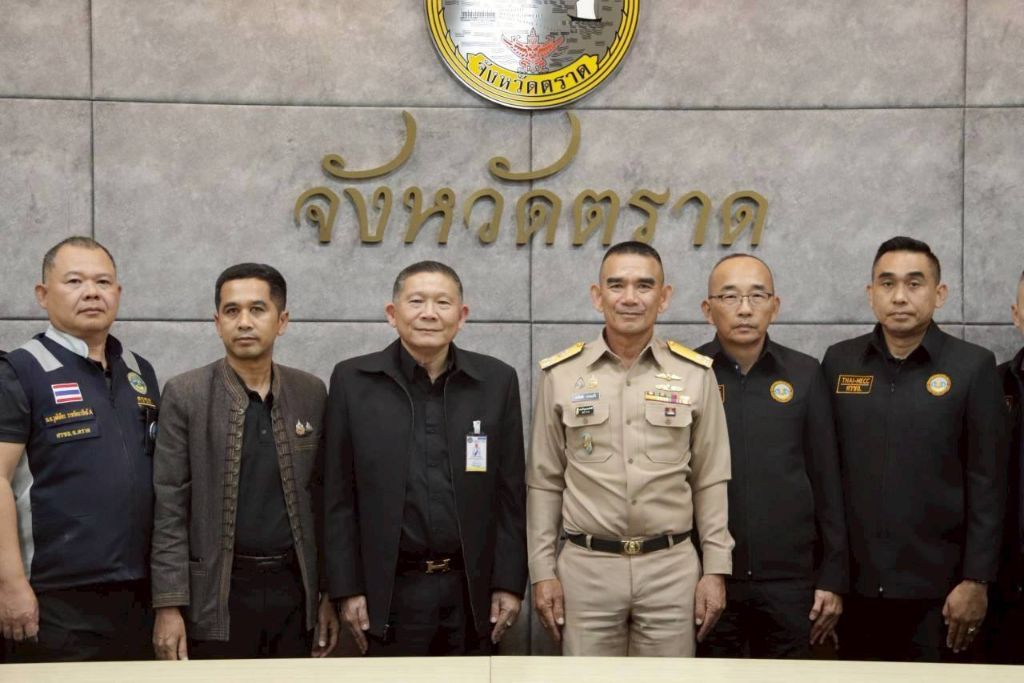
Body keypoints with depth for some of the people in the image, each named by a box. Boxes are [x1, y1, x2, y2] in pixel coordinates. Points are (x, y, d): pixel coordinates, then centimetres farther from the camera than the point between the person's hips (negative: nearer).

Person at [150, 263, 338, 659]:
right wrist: (168, 605, -10)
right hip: (217, 593, -3)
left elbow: (323, 498, 10)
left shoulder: (311, 393, 6)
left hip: (293, 587, 3)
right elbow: (169, 508, -5)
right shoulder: (185, 395, -3)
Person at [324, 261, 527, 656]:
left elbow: (510, 493, 4)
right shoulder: (353, 381, -2)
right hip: (390, 590, -1)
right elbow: (339, 497, 0)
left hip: (472, 588, 1)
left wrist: (509, 582, 0)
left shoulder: (496, 381, 1)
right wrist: (347, 588, -4)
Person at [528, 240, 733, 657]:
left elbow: (711, 481, 4)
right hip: (586, 567, 0)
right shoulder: (561, 375, 1)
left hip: (671, 567, 0)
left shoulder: (696, 374, 2)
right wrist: (542, 571, 0)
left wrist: (716, 569, 0)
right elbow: (544, 482, 4)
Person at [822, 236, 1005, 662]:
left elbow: (986, 485, -5)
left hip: (937, 585, -2)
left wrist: (976, 580, -8)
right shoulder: (838, 362, 4)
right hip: (856, 582, 3)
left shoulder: (973, 367, -4)